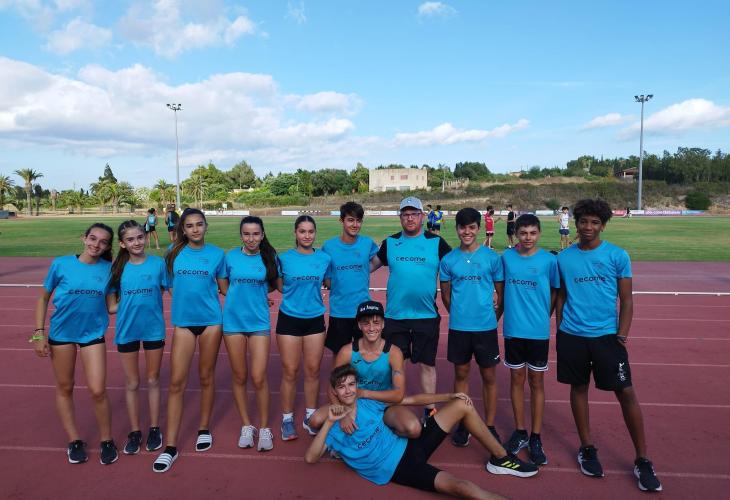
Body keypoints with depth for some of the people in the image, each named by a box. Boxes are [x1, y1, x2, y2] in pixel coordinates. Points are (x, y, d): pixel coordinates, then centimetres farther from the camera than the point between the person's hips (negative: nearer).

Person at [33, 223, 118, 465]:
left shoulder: (109, 269, -7)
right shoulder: (61, 264, -9)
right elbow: (43, 298, 0)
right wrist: (39, 333, -3)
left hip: (93, 333, 0)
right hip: (61, 333, 1)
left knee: (97, 391, -5)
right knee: (65, 388, 12)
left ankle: (107, 441, 16)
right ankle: (74, 440, 30)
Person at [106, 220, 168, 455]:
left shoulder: (158, 263, -6)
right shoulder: (117, 268, -3)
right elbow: (111, 306, -2)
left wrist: (151, 305, -13)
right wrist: (132, 305, -10)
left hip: (154, 329, -1)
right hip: (126, 330, 1)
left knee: (153, 381, 12)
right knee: (132, 383, 12)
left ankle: (154, 429, 27)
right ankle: (134, 432, 27)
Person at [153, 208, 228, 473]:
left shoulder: (216, 254, 0)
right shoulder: (174, 253, 2)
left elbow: (225, 289, 5)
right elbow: (170, 285, 12)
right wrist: (184, 298, 0)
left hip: (211, 321, 0)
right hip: (183, 322, 1)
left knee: (206, 377, 11)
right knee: (177, 382, -2)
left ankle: (204, 429, 31)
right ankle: (170, 446, 5)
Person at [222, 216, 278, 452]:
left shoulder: (269, 257, -1)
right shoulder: (230, 257, 0)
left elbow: (274, 284, 12)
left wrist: (256, 295, 4)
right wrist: (241, 295, 2)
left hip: (259, 322, -1)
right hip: (233, 321, 1)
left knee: (259, 378, -4)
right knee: (239, 377, 10)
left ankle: (264, 428, 15)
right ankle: (246, 425, 27)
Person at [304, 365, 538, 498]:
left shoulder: (369, 402, 5)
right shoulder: (334, 428, -4)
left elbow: (413, 399, 8)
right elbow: (310, 458, -17)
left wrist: (449, 396, 1)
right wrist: (329, 423, -24)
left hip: (409, 446, 6)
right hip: (399, 470, -6)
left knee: (463, 405, 2)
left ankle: (500, 458, 15)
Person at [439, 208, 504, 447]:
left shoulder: (492, 257, -3)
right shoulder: (448, 260, 0)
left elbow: (501, 293, 4)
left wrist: (493, 317, 5)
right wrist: (459, 314, 9)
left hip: (486, 327, -1)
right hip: (458, 327, 1)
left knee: (489, 376, 8)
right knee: (461, 374, 12)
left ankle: (490, 426, 23)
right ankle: (462, 424, 25)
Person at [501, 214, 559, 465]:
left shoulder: (549, 260, -6)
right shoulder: (506, 257, 0)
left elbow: (555, 292, 4)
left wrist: (543, 316, 2)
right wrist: (512, 312, 6)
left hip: (538, 331, -2)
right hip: (513, 330, 2)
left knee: (537, 381, 8)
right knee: (517, 379, 11)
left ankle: (536, 438, 20)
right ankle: (520, 433, 26)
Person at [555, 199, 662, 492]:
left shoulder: (618, 256, -2)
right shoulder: (563, 258, 2)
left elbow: (626, 300, 0)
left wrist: (621, 335, -8)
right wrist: (559, 331, 7)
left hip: (606, 335, -1)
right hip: (572, 336, 2)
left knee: (626, 393, -1)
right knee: (578, 388, 11)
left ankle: (642, 461, 15)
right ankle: (587, 448, 28)